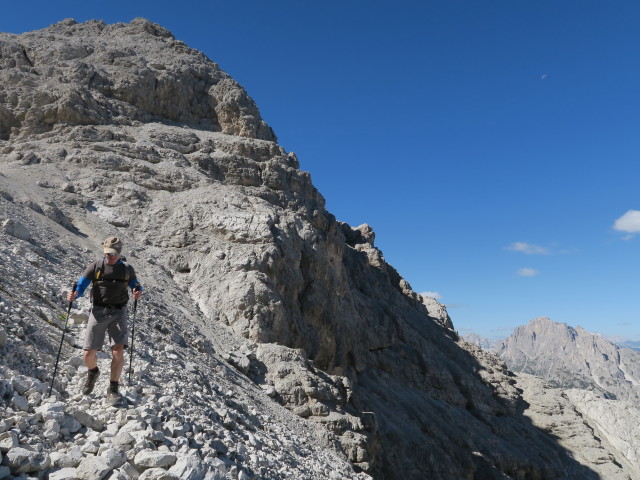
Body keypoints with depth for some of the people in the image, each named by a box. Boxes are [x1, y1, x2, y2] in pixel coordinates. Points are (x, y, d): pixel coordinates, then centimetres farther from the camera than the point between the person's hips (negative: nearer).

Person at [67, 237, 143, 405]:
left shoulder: (127, 269, 8)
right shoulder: (95, 267, 4)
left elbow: (135, 285, 17)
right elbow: (81, 286, 0)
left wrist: (138, 292, -7)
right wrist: (73, 295, -22)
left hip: (118, 312, 0)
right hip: (98, 311, 0)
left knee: (118, 351, -15)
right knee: (89, 354, -2)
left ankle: (113, 390, 1)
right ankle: (93, 372, 35)